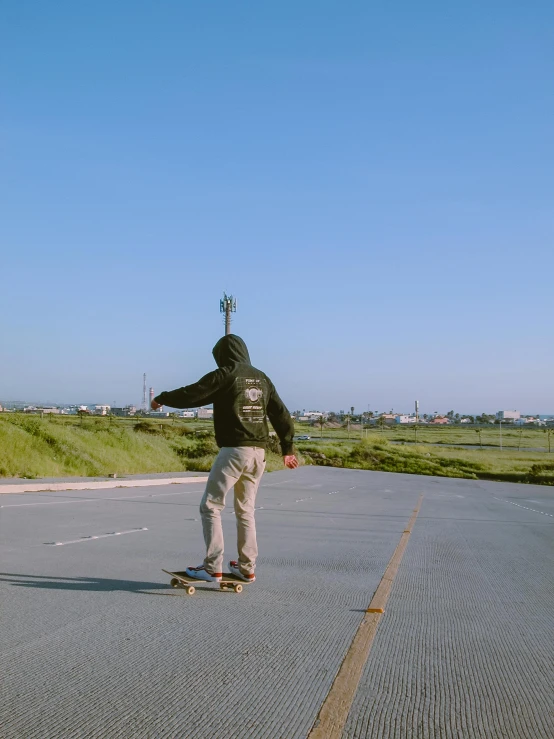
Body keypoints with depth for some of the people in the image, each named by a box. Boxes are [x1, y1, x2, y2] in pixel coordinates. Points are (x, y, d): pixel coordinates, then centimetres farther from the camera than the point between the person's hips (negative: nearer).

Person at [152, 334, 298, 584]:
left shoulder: (224, 375, -6)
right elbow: (281, 414, 16)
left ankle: (213, 567, -1)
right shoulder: (261, 378, 14)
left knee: (210, 506, 2)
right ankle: (247, 567, 19)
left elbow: (190, 394, -5)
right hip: (258, 452, 7)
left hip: (233, 450, -7)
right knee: (245, 510, 16)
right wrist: (287, 448, 22)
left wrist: (161, 399, 13)